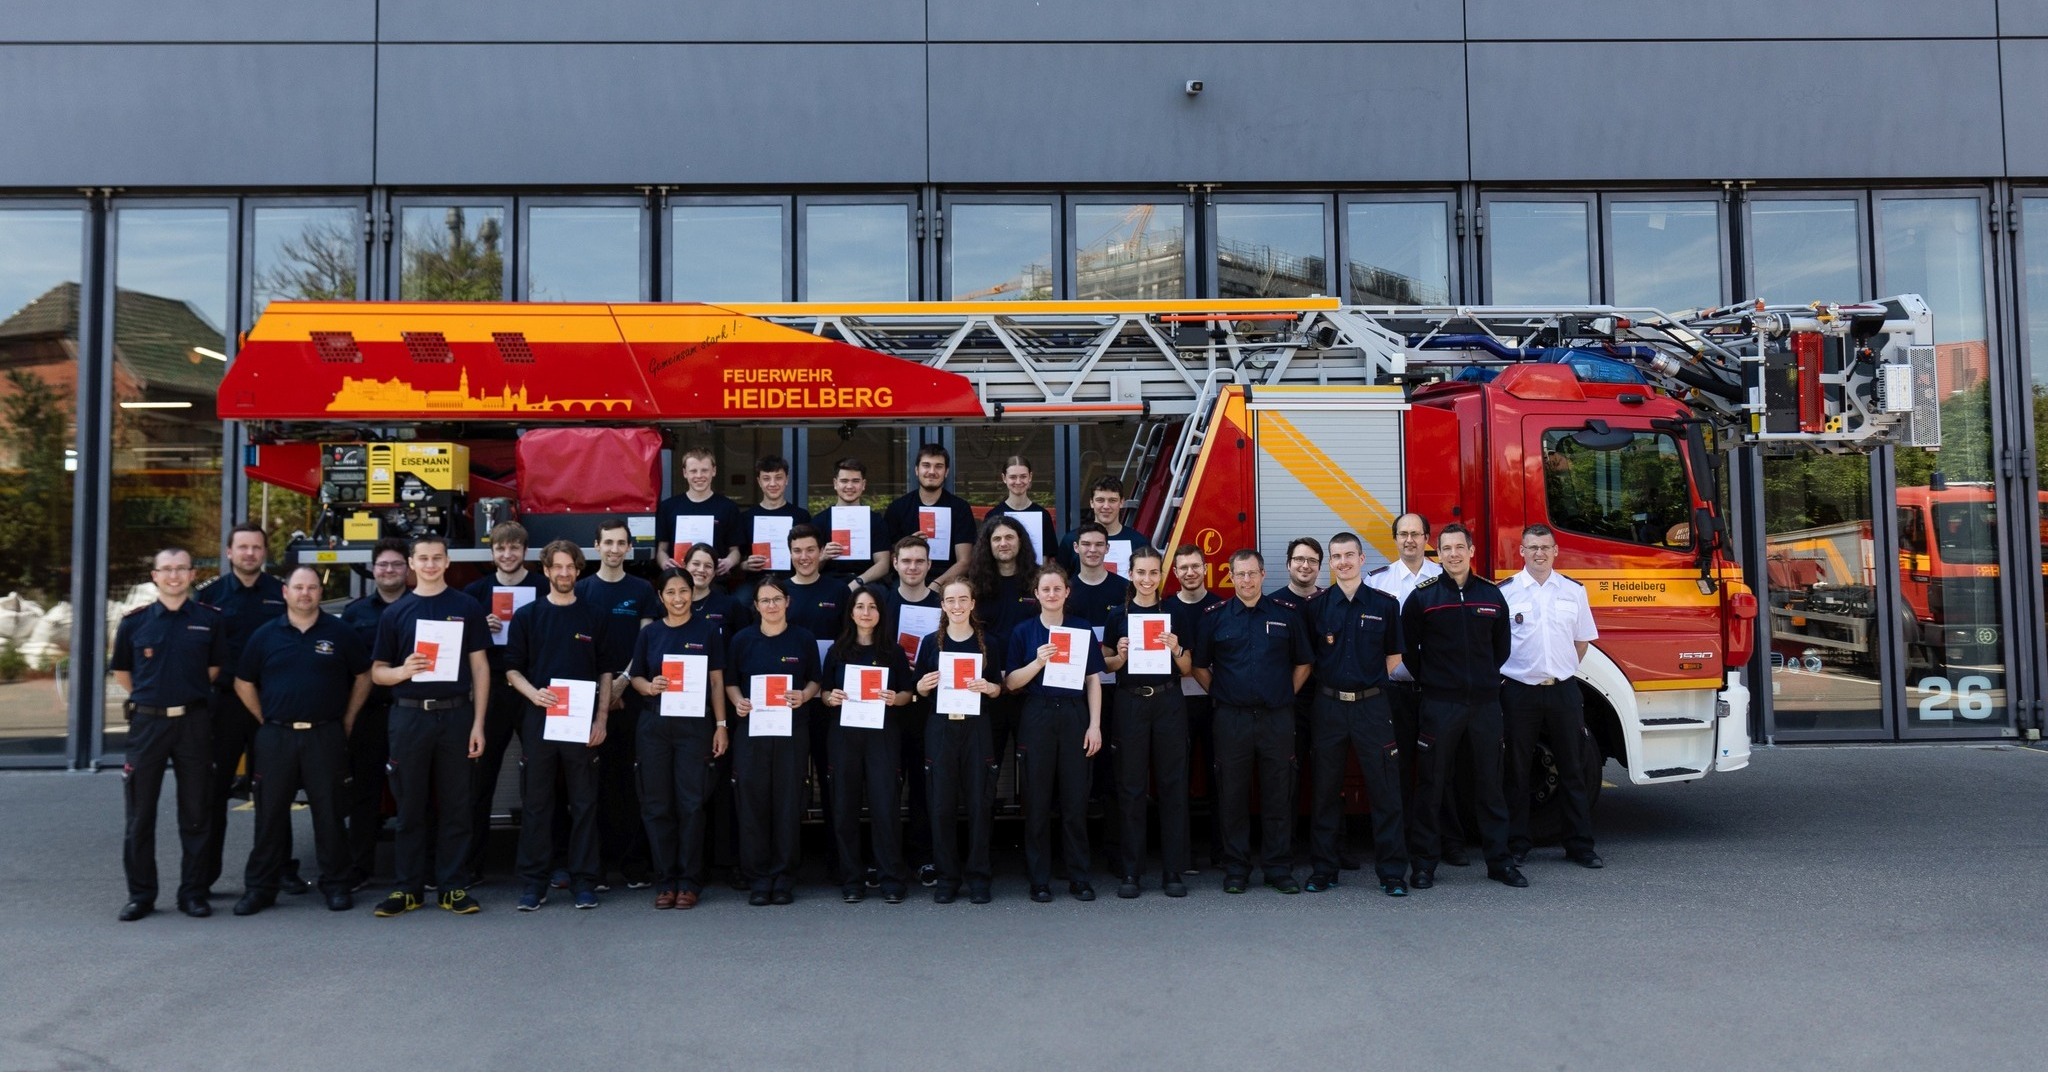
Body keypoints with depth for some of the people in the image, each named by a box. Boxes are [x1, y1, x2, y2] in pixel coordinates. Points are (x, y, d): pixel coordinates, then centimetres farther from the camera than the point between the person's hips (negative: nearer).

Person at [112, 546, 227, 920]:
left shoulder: (210, 620, 2)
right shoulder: (134, 622, 2)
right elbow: (122, 673, 14)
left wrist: (187, 695, 8)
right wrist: (151, 698, 10)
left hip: (194, 723, 0)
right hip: (147, 722, 0)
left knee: (195, 814, 5)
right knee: (140, 814, 5)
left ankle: (193, 893, 14)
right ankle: (140, 894, 16)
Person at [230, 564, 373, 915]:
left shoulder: (340, 633, 3)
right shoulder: (265, 635, 6)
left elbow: (363, 677, 8)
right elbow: (244, 683, 13)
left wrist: (347, 719, 5)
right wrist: (265, 719, 6)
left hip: (326, 737, -1)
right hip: (275, 737, 1)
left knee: (329, 813, 3)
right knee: (270, 814, 6)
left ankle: (335, 885, 12)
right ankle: (259, 888, 15)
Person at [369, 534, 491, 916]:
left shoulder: (467, 608, 5)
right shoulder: (395, 612, 8)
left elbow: (480, 666, 4)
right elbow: (377, 671, 9)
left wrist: (478, 723, -3)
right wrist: (403, 671, -15)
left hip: (456, 715, -1)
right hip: (409, 715, 1)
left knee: (455, 805, 3)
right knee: (410, 806, 6)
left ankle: (453, 887, 11)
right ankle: (407, 887, 14)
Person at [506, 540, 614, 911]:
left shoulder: (596, 616, 6)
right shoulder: (527, 616, 7)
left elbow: (606, 671, 7)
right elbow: (512, 669, 7)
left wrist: (602, 718, -1)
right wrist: (533, 693, -13)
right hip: (538, 717, 0)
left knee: (584, 803, 3)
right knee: (535, 803, 4)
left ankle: (583, 881, 10)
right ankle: (534, 882, 11)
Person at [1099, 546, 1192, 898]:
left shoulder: (1177, 612, 5)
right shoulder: (1118, 614, 4)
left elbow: (1186, 669, 7)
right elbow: (1107, 664, 9)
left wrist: (1176, 650, -12)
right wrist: (1121, 655, -11)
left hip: (1169, 702, 0)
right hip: (1130, 703, 0)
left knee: (1173, 785, 2)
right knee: (1131, 787, 3)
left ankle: (1173, 871, 11)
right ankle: (1130, 871, 10)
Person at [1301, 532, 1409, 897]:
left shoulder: (1384, 604, 3)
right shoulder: (1316, 606, 3)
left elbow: (1394, 656, 10)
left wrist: (1368, 679, 5)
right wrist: (1331, 679, 3)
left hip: (1372, 704, 0)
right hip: (1328, 706, 1)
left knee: (1384, 790, 0)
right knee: (1326, 791, 7)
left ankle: (1393, 873, 9)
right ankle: (1324, 869, 16)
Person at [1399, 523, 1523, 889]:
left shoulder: (1491, 594, 7)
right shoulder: (1422, 597, -2)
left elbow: (1502, 645, 17)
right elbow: (1407, 648, 4)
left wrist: (1486, 678, 14)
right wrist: (1430, 680, 7)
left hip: (1486, 703, 3)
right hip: (1439, 704, -2)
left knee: (1490, 783, 9)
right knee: (1431, 786, 3)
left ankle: (1500, 860, 19)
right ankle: (1423, 864, 11)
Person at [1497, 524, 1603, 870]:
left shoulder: (1574, 591, 7)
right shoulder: (1504, 592, -2)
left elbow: (1582, 640, 15)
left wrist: (1562, 671, 9)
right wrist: (1503, 679, -1)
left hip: (1563, 690, 2)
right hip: (1519, 692, -2)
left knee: (1572, 770, 7)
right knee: (1516, 772, 5)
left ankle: (1580, 846, 15)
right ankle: (1516, 845, 14)